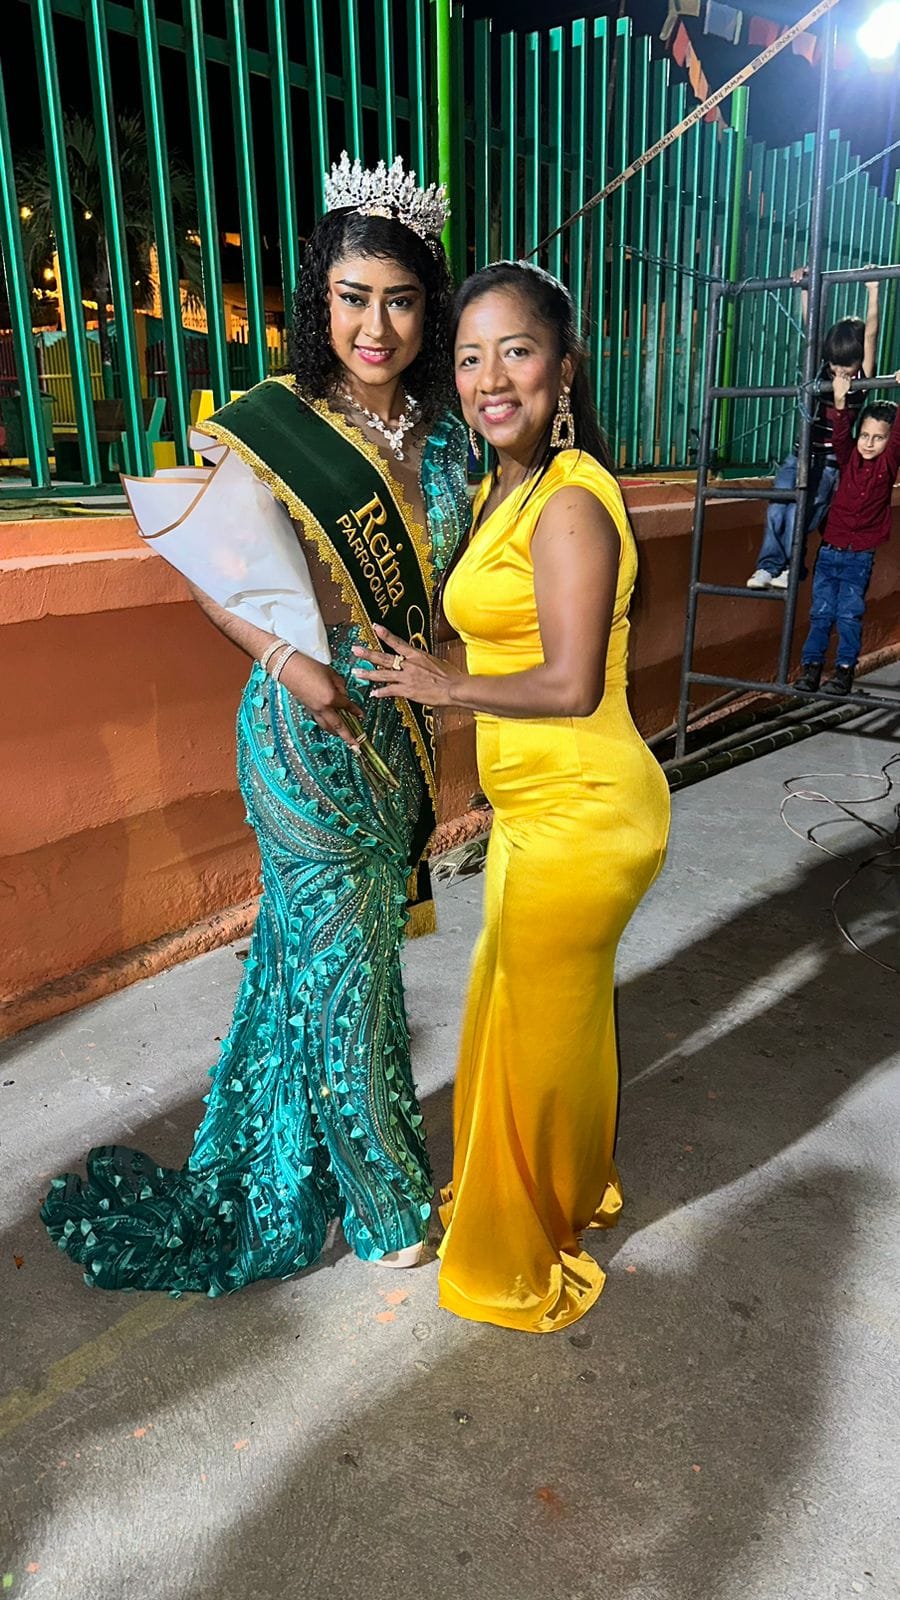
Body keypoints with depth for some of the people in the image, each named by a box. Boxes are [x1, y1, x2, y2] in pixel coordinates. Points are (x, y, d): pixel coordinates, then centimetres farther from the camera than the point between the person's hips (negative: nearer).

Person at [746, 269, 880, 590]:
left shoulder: (862, 380, -2)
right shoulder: (820, 370, 7)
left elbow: (871, 334, -10)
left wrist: (873, 291, -13)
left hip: (829, 464, -4)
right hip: (800, 456, 4)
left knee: (800, 510, -18)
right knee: (777, 509, -12)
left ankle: (790, 567, -9)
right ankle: (768, 565, -7)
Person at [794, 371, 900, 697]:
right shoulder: (849, 458, 3)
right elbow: (840, 435, -11)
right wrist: (840, 403, -26)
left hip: (860, 556, -2)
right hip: (830, 550, 2)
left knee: (849, 614, -4)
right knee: (821, 612, 3)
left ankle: (845, 670, 4)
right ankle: (811, 665, 9)